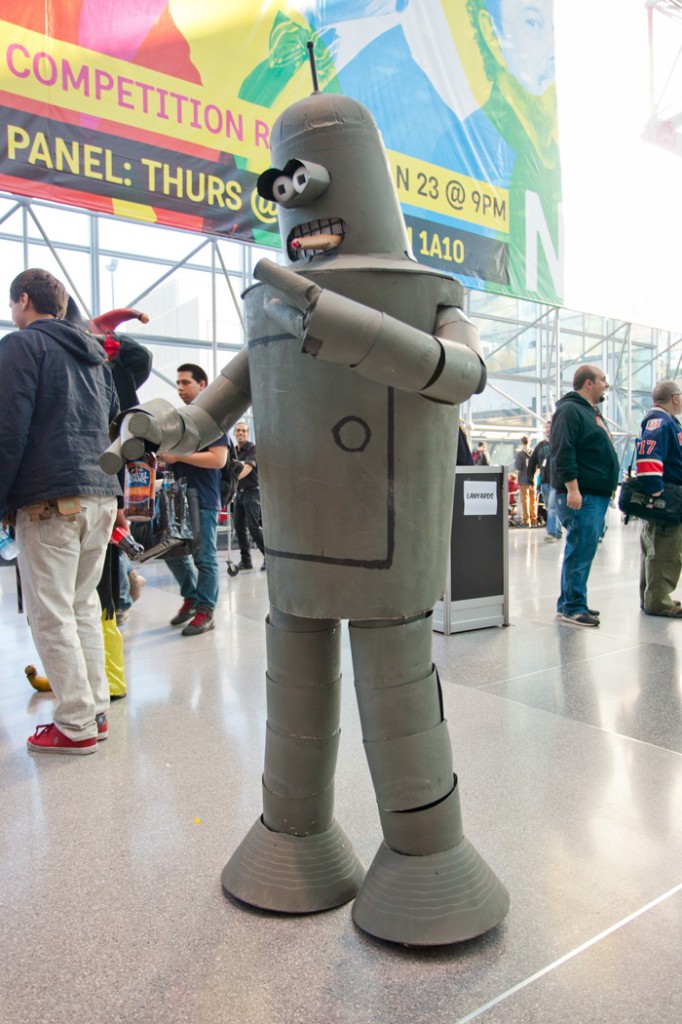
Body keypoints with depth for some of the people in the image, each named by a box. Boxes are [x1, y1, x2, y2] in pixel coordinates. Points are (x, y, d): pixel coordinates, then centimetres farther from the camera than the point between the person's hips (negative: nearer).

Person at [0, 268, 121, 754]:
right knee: (84, 605, 14)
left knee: (51, 614, -1)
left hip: (50, 500, -7)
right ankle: (96, 710, 18)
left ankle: (77, 725, 3)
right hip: (100, 496, 8)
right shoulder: (94, 354, 21)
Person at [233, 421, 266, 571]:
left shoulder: (252, 448, -7)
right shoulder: (234, 451, 14)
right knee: (239, 526, 6)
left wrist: (237, 477, -38)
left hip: (251, 491, -7)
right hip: (238, 492, 7)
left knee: (253, 526, -14)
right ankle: (246, 560, 13)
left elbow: (248, 467, -23)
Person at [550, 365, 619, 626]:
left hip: (597, 495, 10)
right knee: (580, 550, -10)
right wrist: (572, 489, -25)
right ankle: (573, 607, -4)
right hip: (580, 496, -10)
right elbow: (563, 452, -20)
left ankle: (569, 603, 20)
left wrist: (608, 489, 26)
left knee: (581, 550, 12)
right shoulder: (569, 410, -9)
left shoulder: (591, 412, 23)